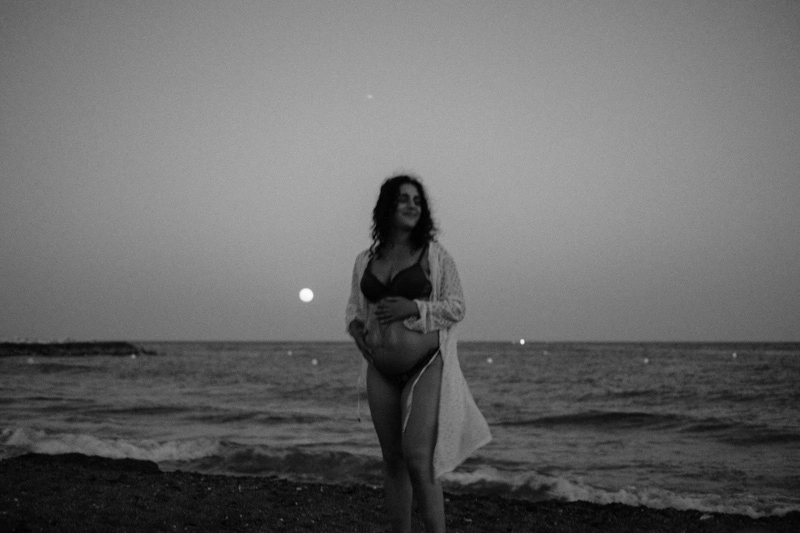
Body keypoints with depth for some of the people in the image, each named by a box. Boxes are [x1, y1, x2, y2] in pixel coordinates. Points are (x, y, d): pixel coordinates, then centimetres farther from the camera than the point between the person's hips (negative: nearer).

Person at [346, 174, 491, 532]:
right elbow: (354, 307, 19)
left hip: (426, 367, -4)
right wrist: (356, 327, -4)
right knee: (393, 462, 8)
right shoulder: (365, 260, 11)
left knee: (418, 460, -15)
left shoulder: (434, 255, 0)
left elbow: (456, 307, -1)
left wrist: (413, 307, -15)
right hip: (381, 373, 4)